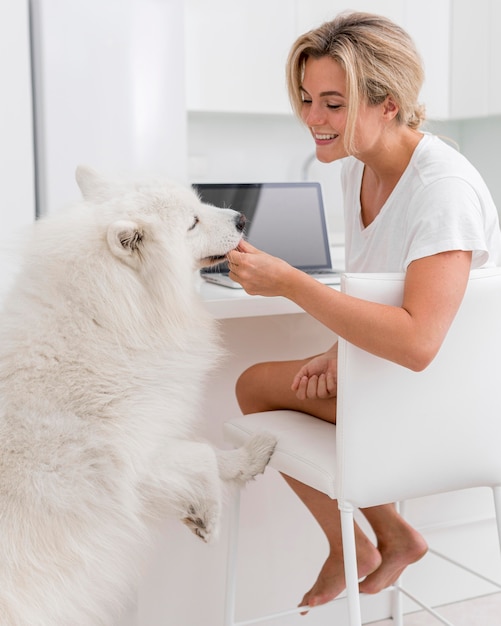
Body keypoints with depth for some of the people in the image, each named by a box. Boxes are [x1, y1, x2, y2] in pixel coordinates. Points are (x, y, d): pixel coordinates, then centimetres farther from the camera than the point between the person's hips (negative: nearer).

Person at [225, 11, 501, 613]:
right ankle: (388, 536, 17)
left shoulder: (444, 186, -27)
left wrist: (288, 282, -37)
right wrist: (343, 349, -6)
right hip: (393, 371, 9)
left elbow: (417, 342, -37)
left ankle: (352, 548, 18)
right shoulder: (356, 168, 1)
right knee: (255, 383, 8)